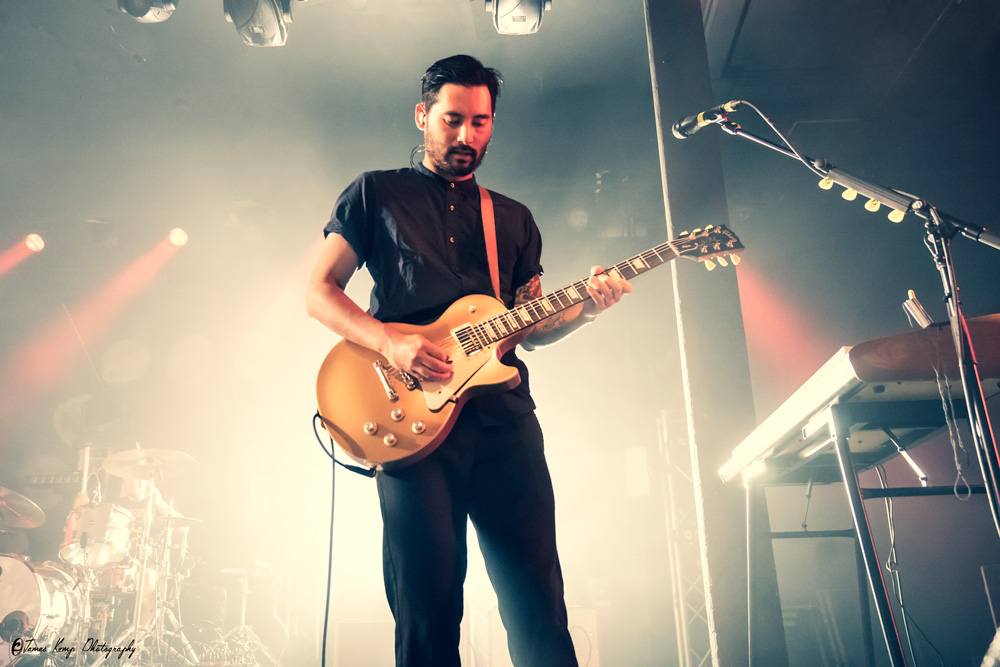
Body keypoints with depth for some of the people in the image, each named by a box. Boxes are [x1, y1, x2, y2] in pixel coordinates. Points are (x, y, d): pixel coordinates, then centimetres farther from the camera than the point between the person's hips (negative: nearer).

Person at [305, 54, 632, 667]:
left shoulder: (514, 219, 22)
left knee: (538, 601, 3)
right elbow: (319, 292, 6)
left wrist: (585, 308, -2)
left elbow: (531, 329, 19)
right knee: (428, 607, -2)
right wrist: (390, 342, -11)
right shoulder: (376, 192, 13)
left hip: (504, 414, 3)